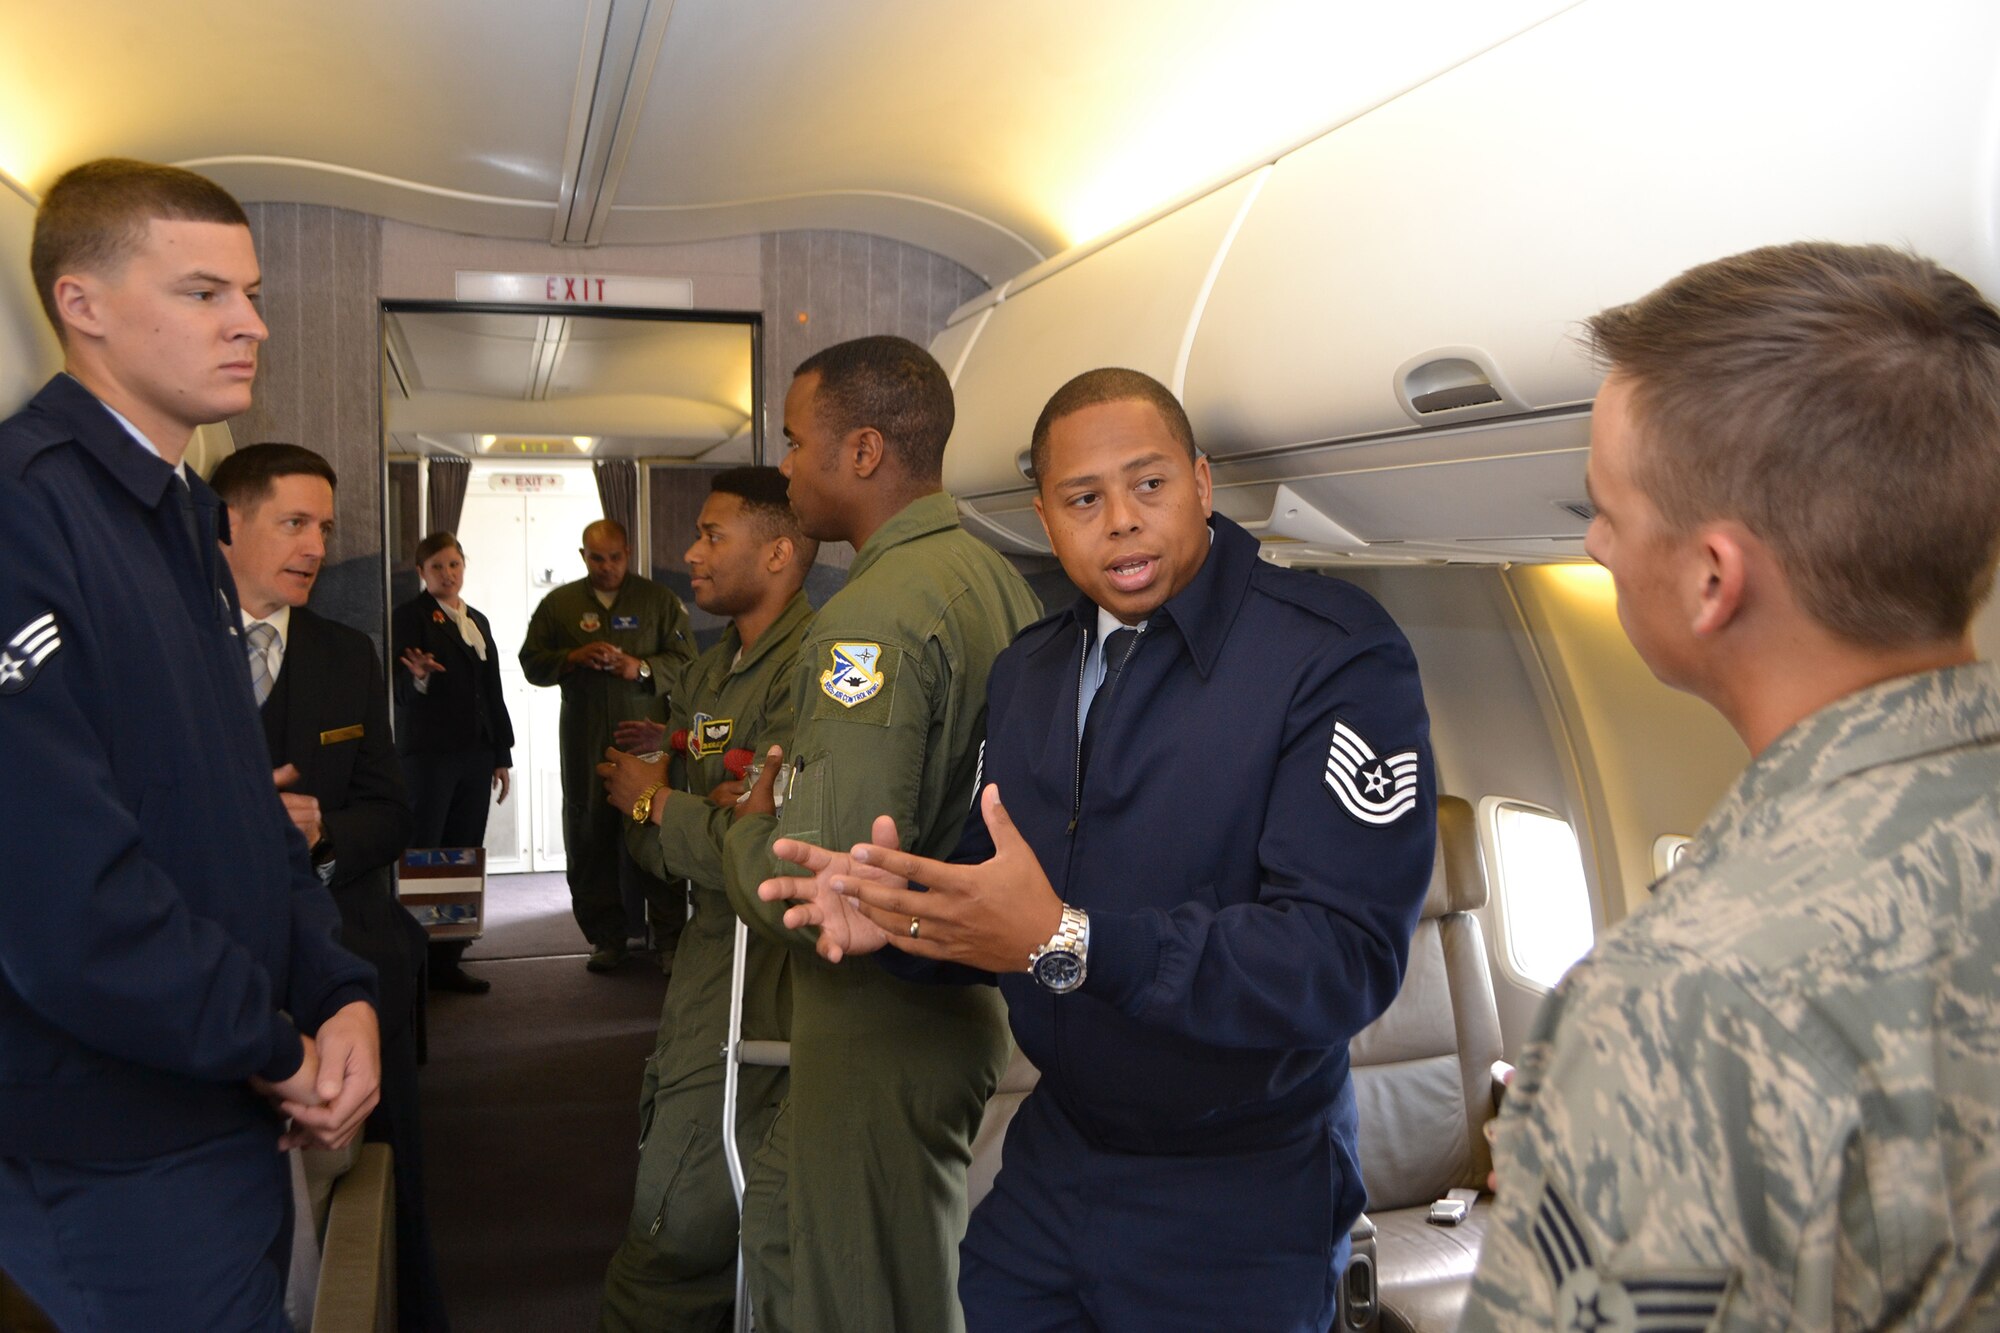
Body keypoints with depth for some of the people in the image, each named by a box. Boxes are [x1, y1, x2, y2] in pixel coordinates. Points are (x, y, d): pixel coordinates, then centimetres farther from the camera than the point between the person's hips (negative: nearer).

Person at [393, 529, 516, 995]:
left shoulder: (478, 620, 17)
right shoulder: (409, 616, -1)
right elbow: (403, 691, -7)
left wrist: (502, 754, 15)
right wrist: (420, 677, -30)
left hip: (476, 753, 6)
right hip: (428, 752, -6)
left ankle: (447, 959, 12)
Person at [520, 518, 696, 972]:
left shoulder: (659, 599, 9)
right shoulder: (558, 603, 14)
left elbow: (685, 659, 5)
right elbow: (532, 662, 11)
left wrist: (642, 668, -13)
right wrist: (574, 657, -8)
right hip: (584, 742, 2)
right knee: (589, 837, 3)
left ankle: (671, 935, 3)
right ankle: (605, 939, 14)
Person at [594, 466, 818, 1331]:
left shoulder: (806, 668, -16)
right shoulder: (709, 672, 13)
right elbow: (651, 850, 13)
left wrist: (653, 800, -8)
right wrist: (703, 806, -10)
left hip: (759, 982, -8)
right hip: (706, 962, 8)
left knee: (677, 1230, -2)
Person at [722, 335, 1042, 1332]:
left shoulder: (874, 617, -24)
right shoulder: (996, 578, 6)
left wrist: (748, 827, -9)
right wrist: (791, 785, 11)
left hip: (885, 1032, -10)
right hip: (964, 1001, 10)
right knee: (779, 1233, 27)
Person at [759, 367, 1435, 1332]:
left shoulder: (1335, 657, -17)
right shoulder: (1025, 672, 6)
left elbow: (1347, 957, -26)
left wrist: (1068, 943, -33)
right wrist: (897, 917, -11)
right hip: (1048, 1166, 6)